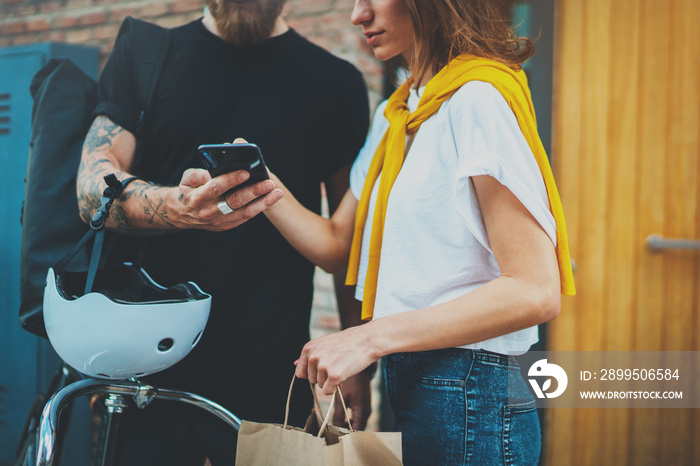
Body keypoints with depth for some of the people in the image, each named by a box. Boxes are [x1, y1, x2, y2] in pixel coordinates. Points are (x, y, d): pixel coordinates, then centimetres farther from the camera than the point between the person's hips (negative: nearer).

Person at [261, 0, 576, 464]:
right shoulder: (394, 114, 13)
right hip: (404, 385, 8)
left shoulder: (480, 99, -16)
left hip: (467, 404, -8)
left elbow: (536, 291, -23)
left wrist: (373, 337, -25)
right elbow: (336, 244, 14)